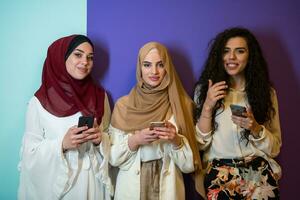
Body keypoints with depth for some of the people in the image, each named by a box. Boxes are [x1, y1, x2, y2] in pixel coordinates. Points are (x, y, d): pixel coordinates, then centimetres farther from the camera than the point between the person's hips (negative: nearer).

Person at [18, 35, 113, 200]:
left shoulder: (100, 96, -1)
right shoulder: (40, 102, -10)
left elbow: (110, 139, 7)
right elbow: (30, 153, -8)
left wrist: (100, 138, -13)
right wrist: (62, 144, -22)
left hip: (92, 184, 3)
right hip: (55, 186, -3)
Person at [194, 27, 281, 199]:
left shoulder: (266, 91, 6)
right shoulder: (204, 89, 5)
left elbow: (274, 149, 6)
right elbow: (199, 144, 0)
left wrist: (255, 128, -11)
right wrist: (207, 107, -11)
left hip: (259, 174, 1)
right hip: (219, 174, -1)